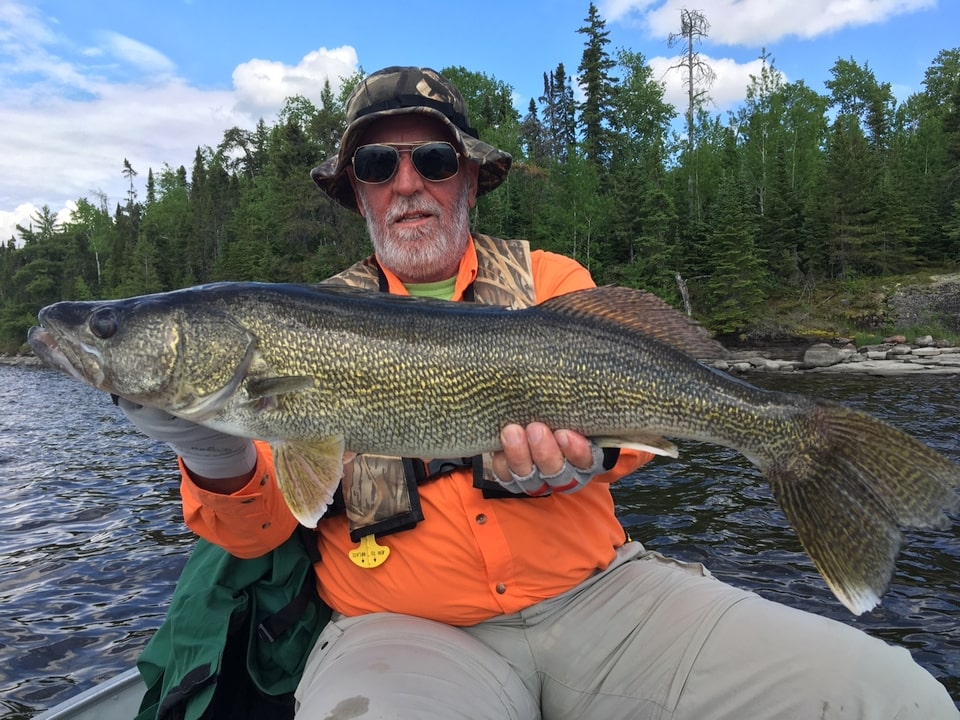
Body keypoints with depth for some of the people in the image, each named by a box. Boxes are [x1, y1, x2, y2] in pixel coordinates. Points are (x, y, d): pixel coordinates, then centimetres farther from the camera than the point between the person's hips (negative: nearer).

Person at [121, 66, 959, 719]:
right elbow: (258, 525, 2)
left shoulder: (550, 278, 10)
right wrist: (222, 462, -20)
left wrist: (583, 445, -24)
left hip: (595, 590, 2)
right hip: (403, 625, -1)